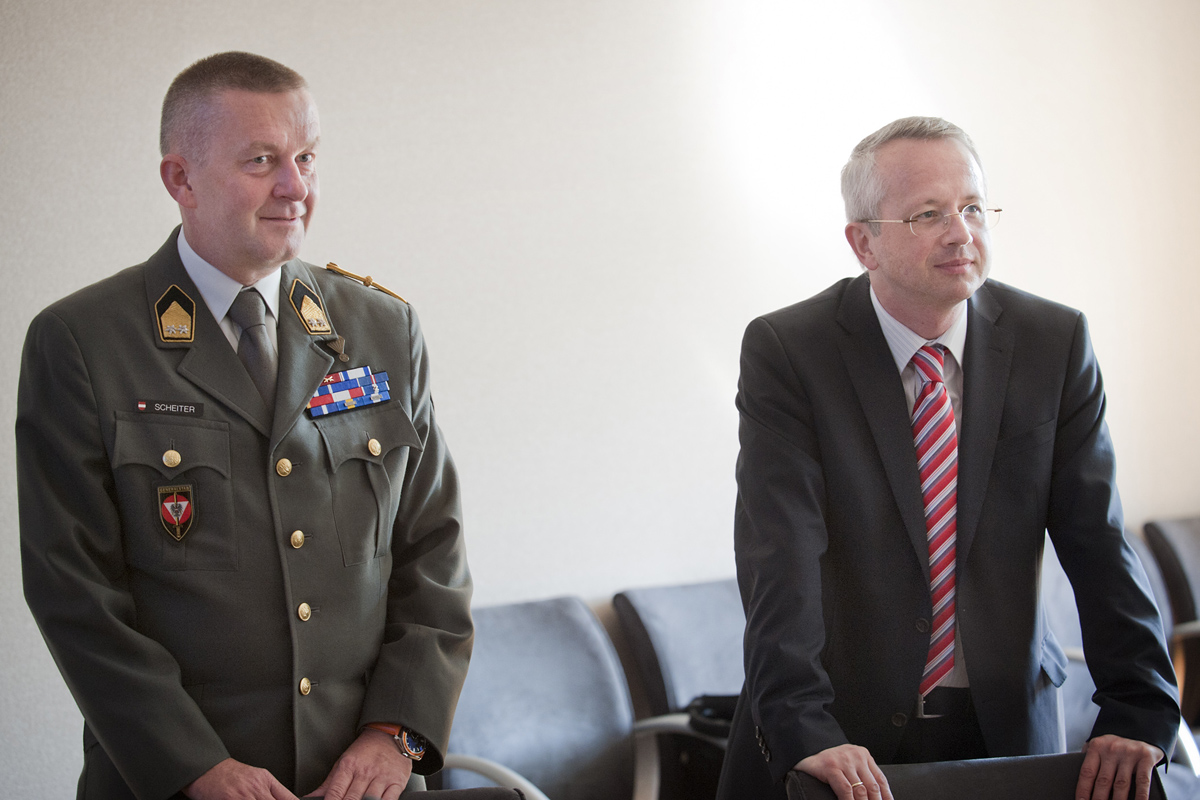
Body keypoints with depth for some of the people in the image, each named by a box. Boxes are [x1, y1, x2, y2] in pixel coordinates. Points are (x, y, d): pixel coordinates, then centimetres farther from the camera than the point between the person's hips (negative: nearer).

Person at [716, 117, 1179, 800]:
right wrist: (805, 730, -31)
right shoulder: (785, 351, -11)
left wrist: (1137, 715, -16)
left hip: (1008, 724, 2)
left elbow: (1098, 540, -7)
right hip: (847, 728, -2)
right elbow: (781, 554, -20)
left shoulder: (1054, 341, -4)